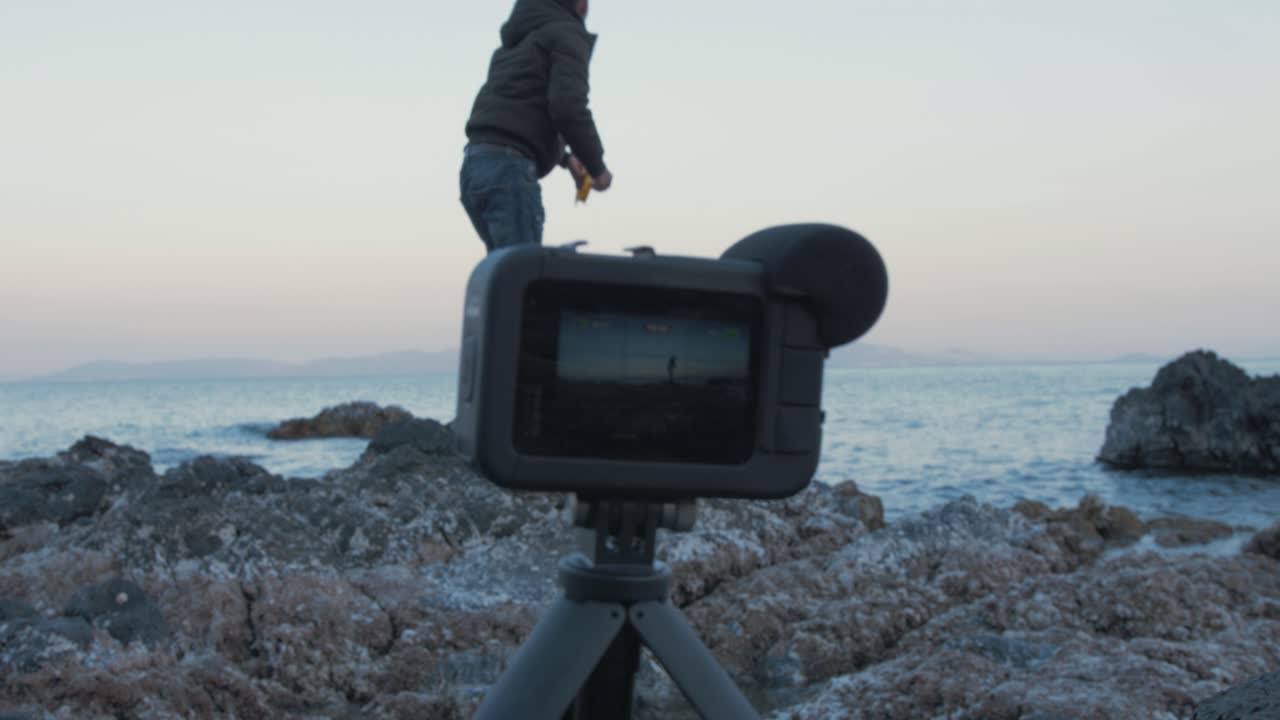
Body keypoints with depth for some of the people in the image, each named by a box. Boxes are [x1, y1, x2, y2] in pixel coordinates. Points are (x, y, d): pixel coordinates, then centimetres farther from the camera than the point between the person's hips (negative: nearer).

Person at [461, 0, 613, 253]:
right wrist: (597, 167, -2)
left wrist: (565, 159, 30)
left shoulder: (516, 43, 27)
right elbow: (567, 107, -15)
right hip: (508, 168, -9)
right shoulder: (567, 34, 0)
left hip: (476, 165, 9)